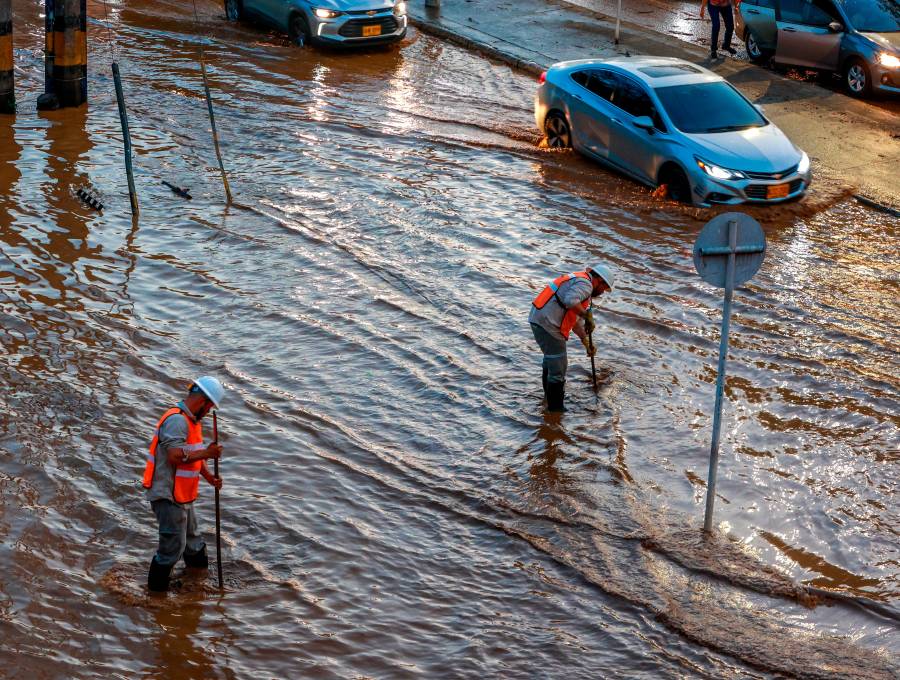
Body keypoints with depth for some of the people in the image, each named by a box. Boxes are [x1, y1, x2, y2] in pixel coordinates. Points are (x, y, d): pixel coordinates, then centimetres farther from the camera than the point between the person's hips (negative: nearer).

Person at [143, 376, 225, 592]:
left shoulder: (192, 420, 13)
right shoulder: (177, 420, -21)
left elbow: (195, 455, 19)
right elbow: (174, 456, -31)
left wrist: (209, 477, 5)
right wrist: (206, 453, -25)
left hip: (182, 495, 10)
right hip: (168, 495, -10)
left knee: (191, 536, 26)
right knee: (173, 545, -3)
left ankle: (201, 569, 44)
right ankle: (157, 587, 9)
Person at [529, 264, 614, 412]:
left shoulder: (578, 281, 22)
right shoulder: (585, 284, -11)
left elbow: (575, 318, 26)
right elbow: (570, 301, -31)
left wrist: (586, 341, 23)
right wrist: (587, 314, -18)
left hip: (537, 319, 10)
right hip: (548, 324, -10)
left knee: (551, 359, 29)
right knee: (558, 366, 1)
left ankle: (550, 394, 48)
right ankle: (556, 408, 9)